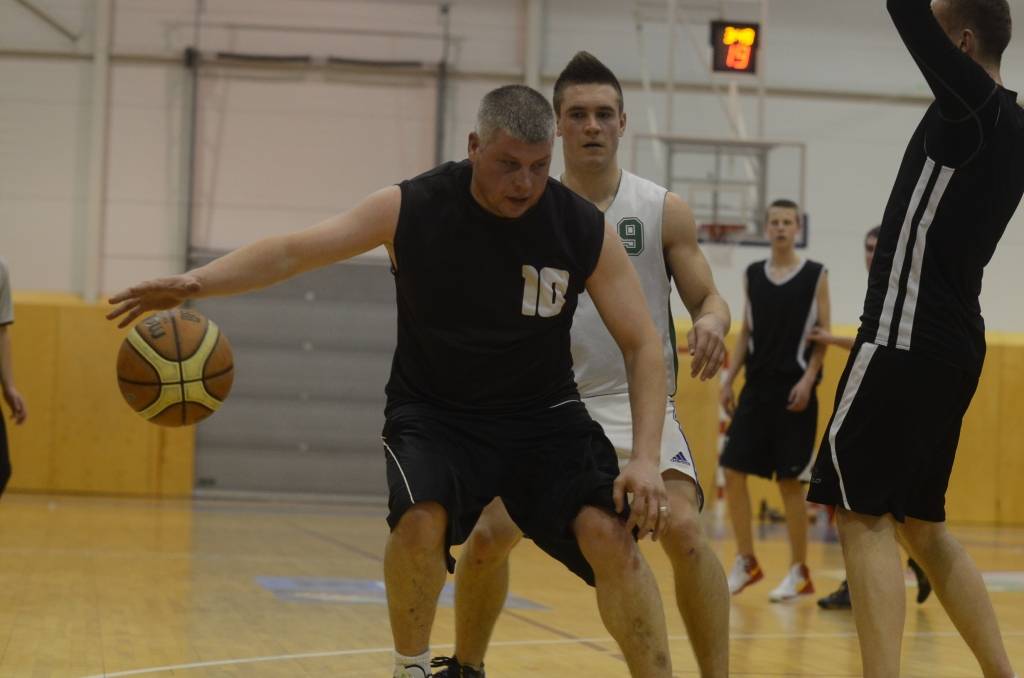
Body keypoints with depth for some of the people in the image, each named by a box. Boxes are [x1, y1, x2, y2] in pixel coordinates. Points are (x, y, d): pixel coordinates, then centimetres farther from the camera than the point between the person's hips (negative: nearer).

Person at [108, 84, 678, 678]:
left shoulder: (585, 229, -14)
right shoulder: (412, 209, -15)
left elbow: (643, 345, -9)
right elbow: (294, 251, -9)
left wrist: (646, 458, -21)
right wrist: (197, 282, -24)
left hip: (543, 415, 1)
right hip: (433, 412, -1)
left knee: (609, 534, -19)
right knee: (420, 520, -28)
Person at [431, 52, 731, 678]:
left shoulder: (663, 210, -2)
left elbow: (708, 299, -1)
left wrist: (712, 323, -24)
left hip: (638, 402, -2)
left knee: (684, 530, -23)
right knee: (487, 534, -3)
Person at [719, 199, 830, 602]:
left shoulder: (815, 275, -1)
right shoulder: (752, 275, 10)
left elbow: (823, 334, -3)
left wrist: (808, 379, -15)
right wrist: (730, 378, 6)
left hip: (794, 390, -4)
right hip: (757, 387, 4)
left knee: (791, 480, -3)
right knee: (733, 470, -1)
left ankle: (799, 572, 6)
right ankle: (746, 563, 11)